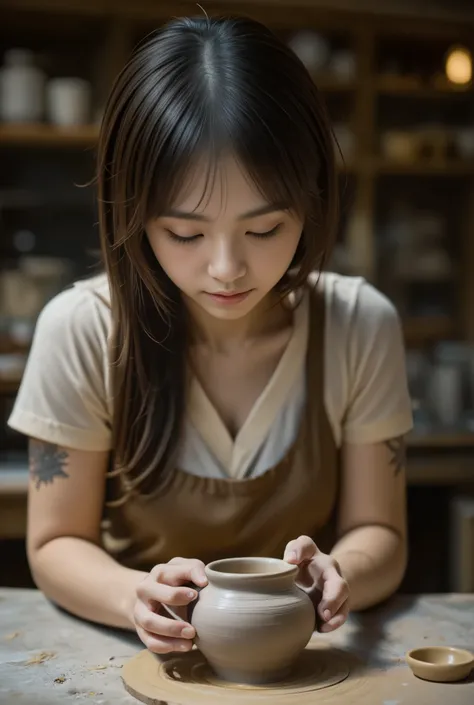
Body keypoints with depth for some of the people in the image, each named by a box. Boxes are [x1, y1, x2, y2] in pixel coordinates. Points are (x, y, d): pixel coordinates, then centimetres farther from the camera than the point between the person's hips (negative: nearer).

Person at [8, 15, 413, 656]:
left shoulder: (362, 326, -10)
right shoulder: (80, 330, -14)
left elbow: (378, 536, -3)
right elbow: (57, 545, -6)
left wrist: (334, 576, -26)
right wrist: (136, 597, -27)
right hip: (137, 666, -1)